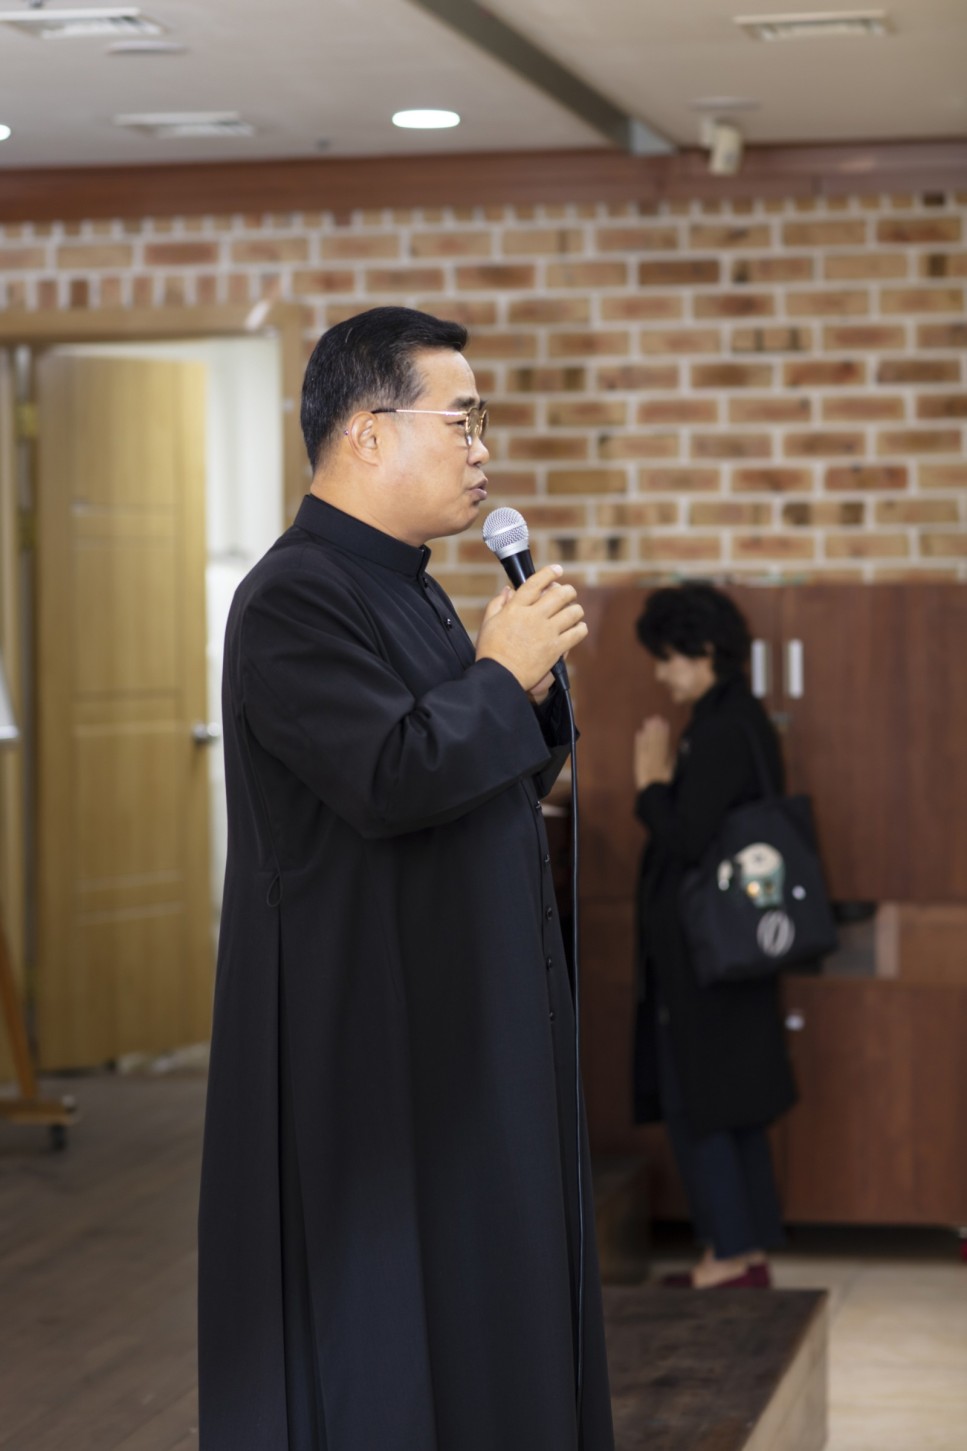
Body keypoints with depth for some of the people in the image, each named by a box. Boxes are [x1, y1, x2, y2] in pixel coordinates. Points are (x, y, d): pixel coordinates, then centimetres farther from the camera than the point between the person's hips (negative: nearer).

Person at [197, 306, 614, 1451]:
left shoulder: (410, 593, 15)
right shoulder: (294, 601, -16)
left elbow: (507, 781, 20)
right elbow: (395, 775, -28)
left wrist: (528, 677, 1)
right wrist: (501, 674, -14)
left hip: (465, 1030, 10)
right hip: (374, 1044, -10)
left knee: (471, 1291, 13)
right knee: (384, 1315, -3)